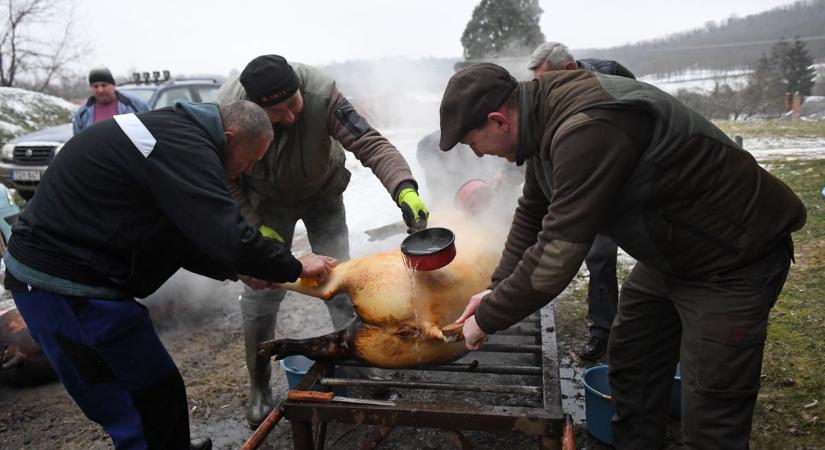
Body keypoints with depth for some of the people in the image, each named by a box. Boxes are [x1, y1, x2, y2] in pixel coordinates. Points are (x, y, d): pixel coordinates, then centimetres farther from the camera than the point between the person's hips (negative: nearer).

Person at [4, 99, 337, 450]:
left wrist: (238, 269, 12)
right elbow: (232, 238, -27)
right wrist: (295, 267, -11)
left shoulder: (174, 132, 11)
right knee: (154, 396, -1)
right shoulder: (183, 146, -21)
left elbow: (181, 234, 17)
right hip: (64, 285, -10)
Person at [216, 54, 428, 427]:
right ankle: (259, 388, 19)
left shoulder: (321, 93, -33)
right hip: (267, 201, 1)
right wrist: (257, 228, -17)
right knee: (261, 291, -2)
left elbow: (370, 144, -37)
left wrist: (405, 189, -53)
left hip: (322, 194, 0)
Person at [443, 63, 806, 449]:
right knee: (629, 361, 17)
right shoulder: (545, 115, -3)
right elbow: (532, 213, 7)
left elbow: (555, 259, -34)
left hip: (733, 260, -9)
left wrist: (486, 319, -20)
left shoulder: (586, 130, -35)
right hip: (668, 250, 9)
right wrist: (498, 290, 0)